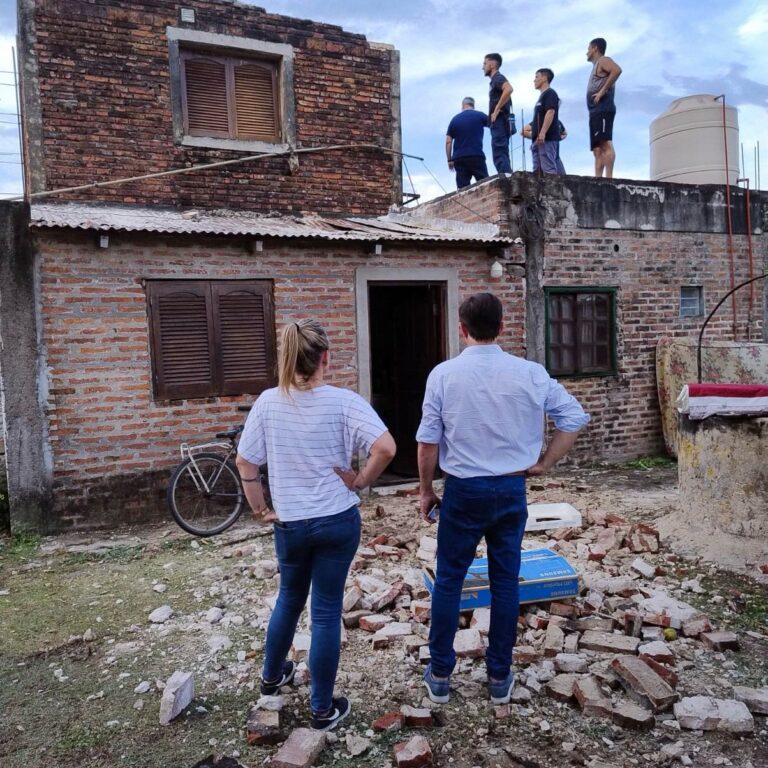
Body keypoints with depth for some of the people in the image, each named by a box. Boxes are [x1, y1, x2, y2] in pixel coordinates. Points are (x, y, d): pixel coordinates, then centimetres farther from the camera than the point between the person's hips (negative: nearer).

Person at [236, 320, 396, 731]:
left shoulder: (268, 402, -6)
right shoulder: (343, 401, -13)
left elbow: (245, 463, -2)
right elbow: (385, 448, -23)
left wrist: (260, 508, 9)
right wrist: (360, 481, -8)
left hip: (289, 523, 3)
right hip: (337, 521, -3)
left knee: (289, 599, 26)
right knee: (327, 611, 9)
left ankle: (272, 676, 47)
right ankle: (323, 708, 23)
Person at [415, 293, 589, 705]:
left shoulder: (444, 374, -9)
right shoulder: (529, 373, -5)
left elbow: (428, 441, -5)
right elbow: (574, 416, 0)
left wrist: (425, 490, 6)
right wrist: (544, 463, 6)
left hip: (463, 490, -1)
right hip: (511, 489, 2)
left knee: (448, 581, 12)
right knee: (505, 583, 13)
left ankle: (440, 675, 23)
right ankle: (499, 678, 25)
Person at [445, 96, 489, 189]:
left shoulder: (455, 119, 12)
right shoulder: (479, 115, 4)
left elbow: (448, 142, 8)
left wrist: (449, 159, 12)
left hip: (458, 158, 3)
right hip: (476, 156, -3)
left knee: (461, 189, -1)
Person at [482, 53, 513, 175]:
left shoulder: (497, 77, -4)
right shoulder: (495, 80, 25)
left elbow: (508, 89, -24)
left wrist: (496, 110, -22)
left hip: (499, 122, -10)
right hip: (499, 123, 10)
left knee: (499, 156, -16)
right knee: (502, 155, 8)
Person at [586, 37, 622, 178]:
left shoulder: (603, 60, 4)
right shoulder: (596, 66, 31)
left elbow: (617, 70, -17)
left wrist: (602, 91, -18)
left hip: (603, 109, -10)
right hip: (596, 111, 10)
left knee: (606, 144, -21)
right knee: (597, 149, 0)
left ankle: (609, 178, -31)